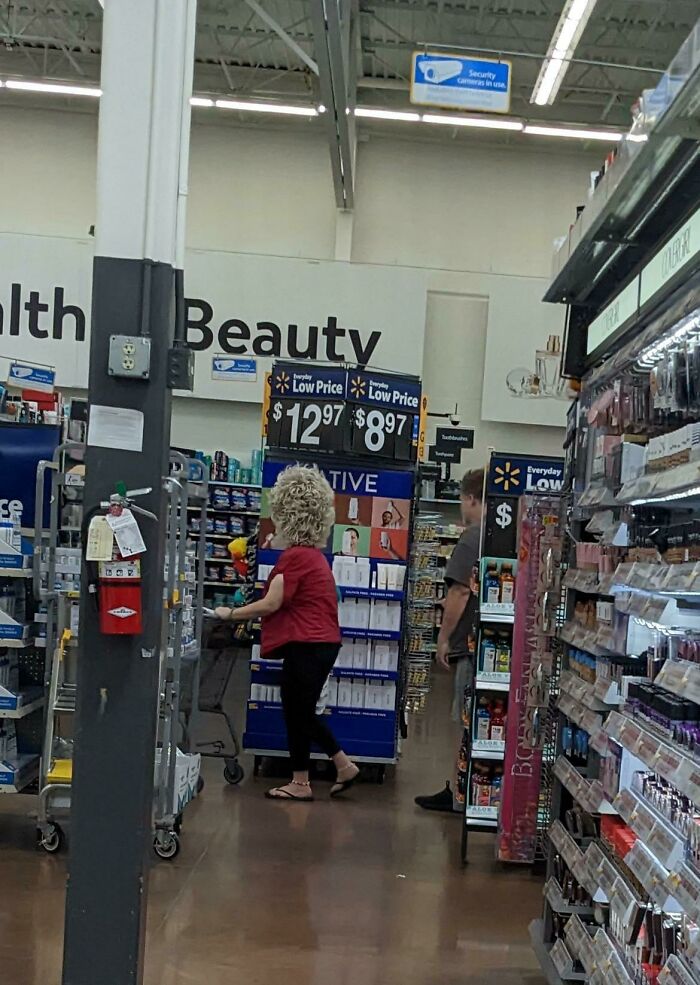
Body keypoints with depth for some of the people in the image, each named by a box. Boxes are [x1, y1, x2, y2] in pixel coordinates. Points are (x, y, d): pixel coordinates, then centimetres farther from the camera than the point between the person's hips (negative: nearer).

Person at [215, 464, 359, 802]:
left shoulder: (295, 556, -16)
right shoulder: (313, 555, 14)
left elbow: (271, 604, -16)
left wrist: (231, 614, -6)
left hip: (306, 645, -10)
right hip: (322, 642, 10)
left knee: (297, 712, 3)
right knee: (302, 711, 19)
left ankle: (300, 783, 15)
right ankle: (344, 765, 22)